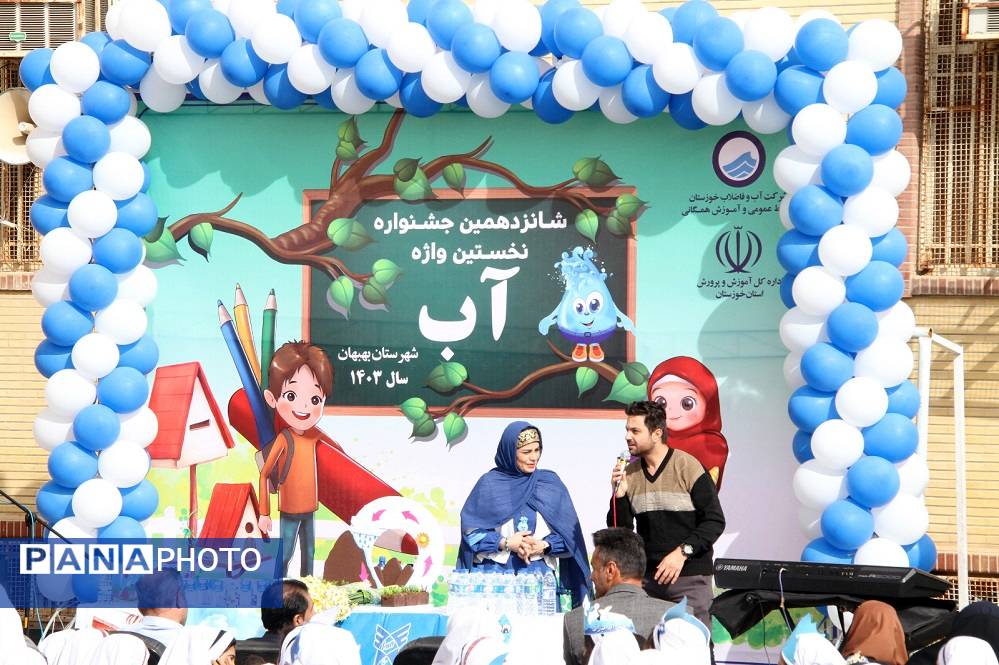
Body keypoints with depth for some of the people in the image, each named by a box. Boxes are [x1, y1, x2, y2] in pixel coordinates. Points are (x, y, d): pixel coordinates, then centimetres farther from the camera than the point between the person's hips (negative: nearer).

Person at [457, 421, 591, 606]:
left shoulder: (551, 483, 8)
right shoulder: (489, 484, 3)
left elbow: (569, 533, 7)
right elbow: (471, 530, 0)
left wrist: (544, 546, -10)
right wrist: (506, 543, -11)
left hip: (539, 575, 1)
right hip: (495, 572, -1)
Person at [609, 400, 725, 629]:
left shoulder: (688, 467, -5)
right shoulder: (629, 474, 7)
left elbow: (715, 521, -7)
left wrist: (682, 552, -17)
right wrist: (619, 496, -8)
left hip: (690, 576, -4)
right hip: (647, 577, 4)